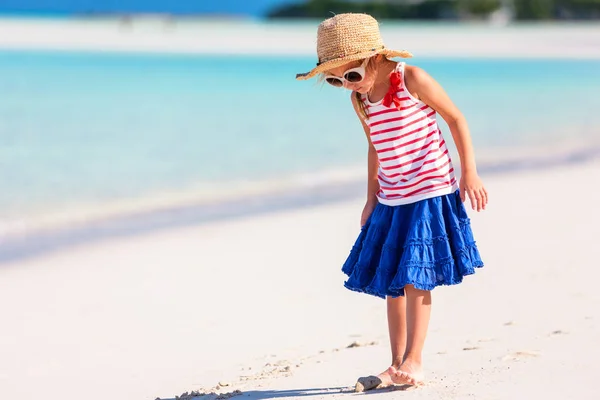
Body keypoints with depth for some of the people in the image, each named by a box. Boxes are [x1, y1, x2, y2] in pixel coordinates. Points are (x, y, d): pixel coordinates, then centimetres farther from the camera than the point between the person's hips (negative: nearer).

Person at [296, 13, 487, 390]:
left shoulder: (412, 79, -13)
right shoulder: (360, 99, 4)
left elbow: (456, 118, -7)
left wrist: (469, 172, -10)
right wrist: (371, 199, 16)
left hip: (430, 192, -6)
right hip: (390, 200, 6)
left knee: (415, 277, -10)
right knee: (390, 282, 6)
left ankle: (413, 361, -3)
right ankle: (397, 365, 12)